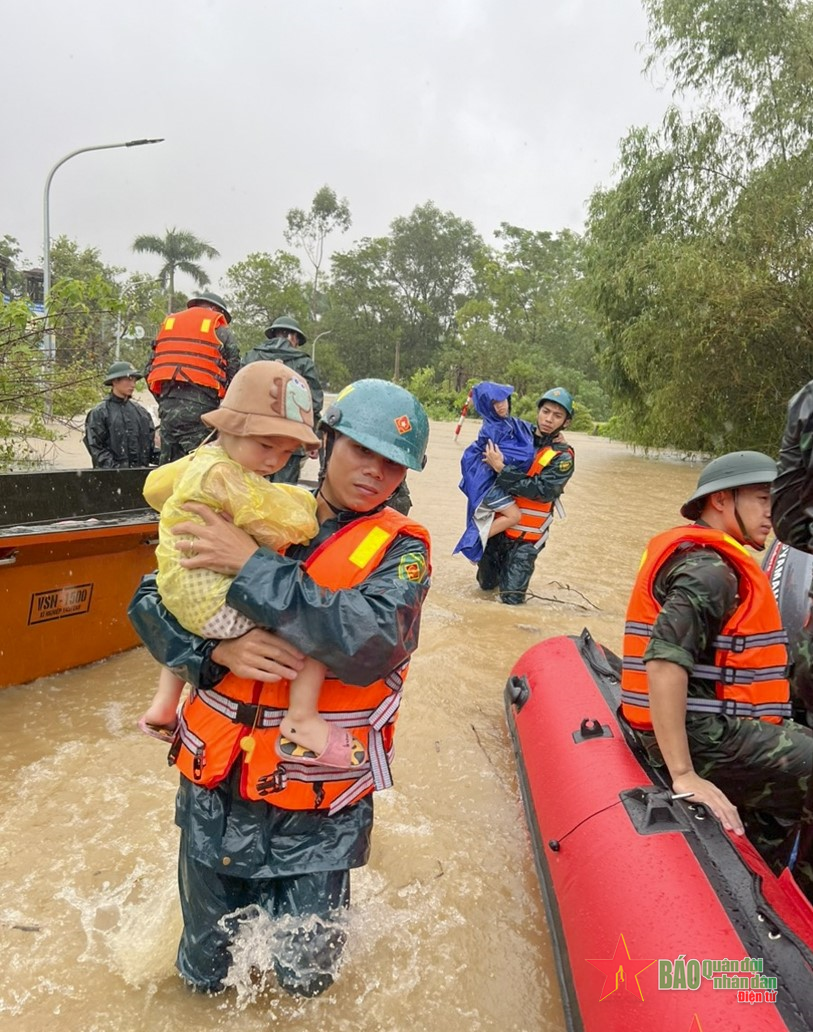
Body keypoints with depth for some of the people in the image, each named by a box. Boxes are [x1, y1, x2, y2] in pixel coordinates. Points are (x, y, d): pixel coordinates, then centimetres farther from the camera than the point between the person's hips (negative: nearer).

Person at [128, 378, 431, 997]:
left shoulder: (400, 549, -9)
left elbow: (369, 645, -29)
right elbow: (152, 602, -1)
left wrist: (253, 567, -28)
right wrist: (220, 650, -21)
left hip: (316, 811, -2)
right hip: (214, 788, 3)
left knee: (305, 980, 12)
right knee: (206, 974, 20)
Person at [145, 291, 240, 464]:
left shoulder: (168, 323, 22)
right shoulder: (220, 330, 8)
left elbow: (150, 371, 16)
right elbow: (233, 375, 1)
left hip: (168, 405, 5)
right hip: (199, 406, -4)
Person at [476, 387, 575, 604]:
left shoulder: (563, 457, -10)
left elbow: (542, 490, -23)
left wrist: (502, 468, -24)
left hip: (526, 535, -4)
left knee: (511, 597, -4)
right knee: (486, 583, 16)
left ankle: (515, 571, 27)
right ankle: (502, 570, 47)